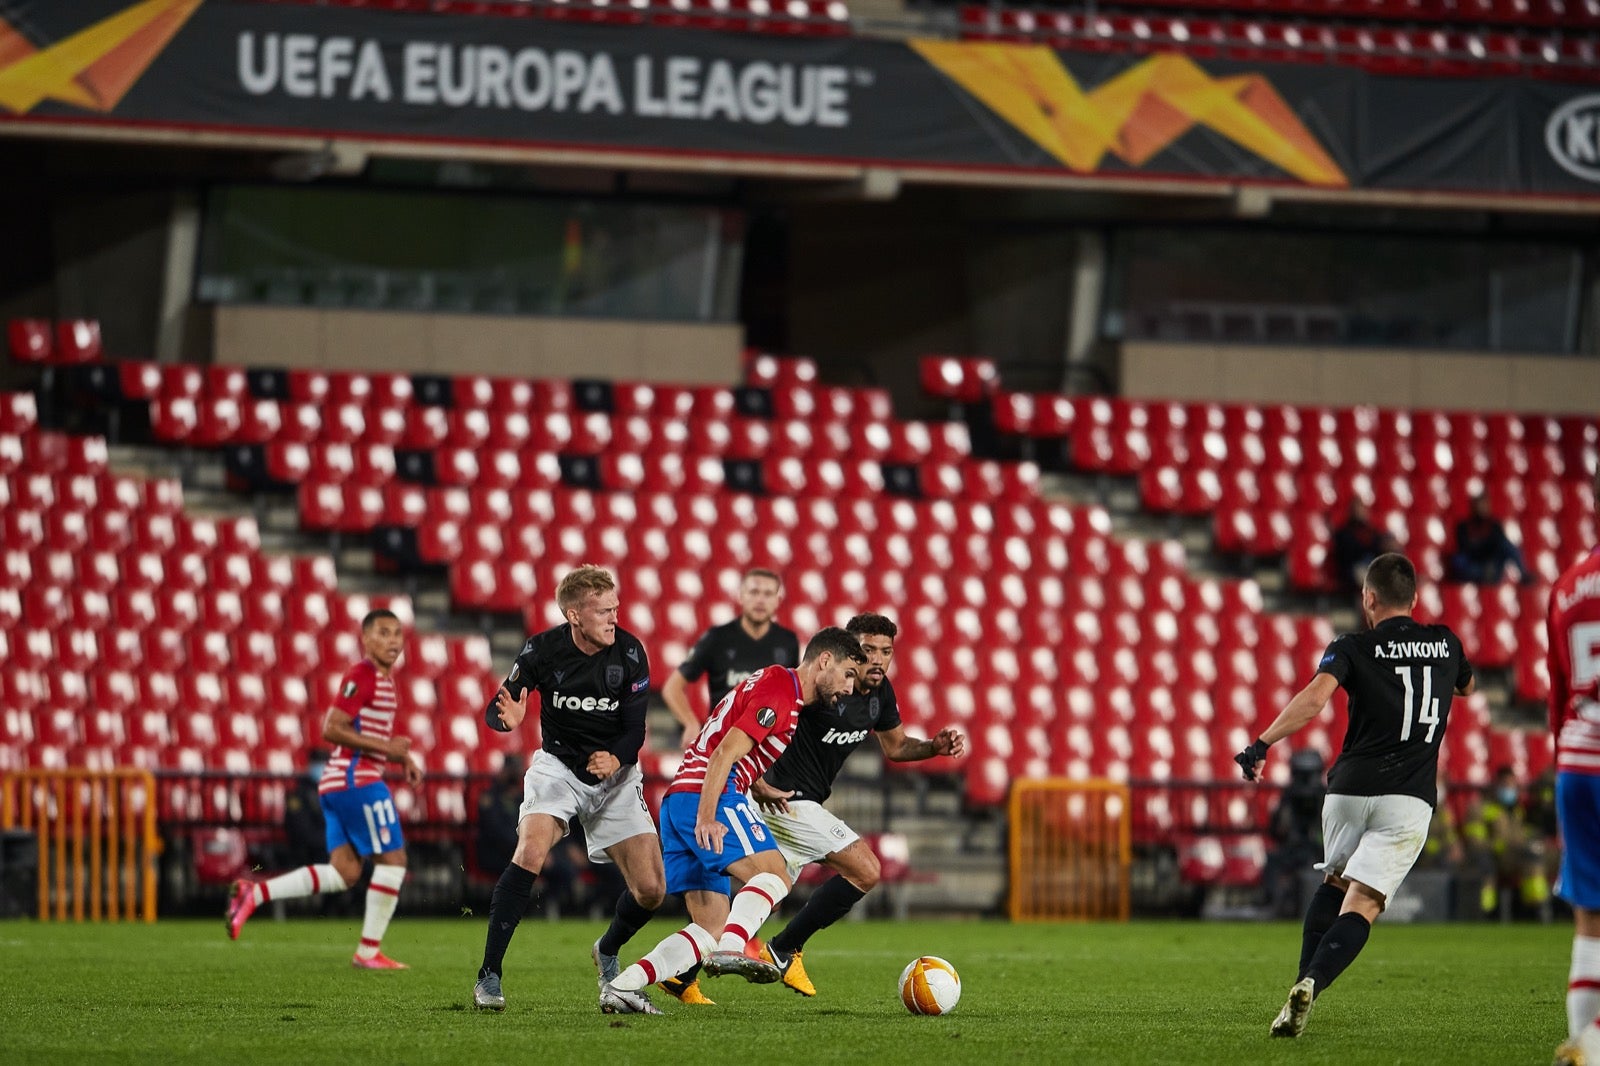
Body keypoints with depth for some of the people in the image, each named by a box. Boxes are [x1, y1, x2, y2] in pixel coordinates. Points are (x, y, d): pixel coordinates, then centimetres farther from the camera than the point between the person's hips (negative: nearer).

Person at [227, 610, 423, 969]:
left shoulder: (384, 678, 18)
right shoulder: (361, 676, -12)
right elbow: (332, 730, -19)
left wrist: (403, 757, 15)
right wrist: (384, 747, -19)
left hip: (338, 784, 10)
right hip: (357, 780, -10)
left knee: (344, 872, 6)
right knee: (392, 860, -4)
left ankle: (254, 893, 1)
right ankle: (369, 951, 2)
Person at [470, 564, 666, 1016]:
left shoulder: (629, 652, -13)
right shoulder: (543, 649, -15)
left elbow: (635, 730, -10)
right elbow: (495, 710, -11)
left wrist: (616, 758, -32)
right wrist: (507, 718, -36)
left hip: (616, 773, 2)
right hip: (558, 765, -2)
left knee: (650, 890, -5)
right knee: (531, 851, -29)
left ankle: (607, 953, 28)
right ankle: (489, 975, -24)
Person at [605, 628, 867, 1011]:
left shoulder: (777, 685, 25)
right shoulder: (779, 690, -6)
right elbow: (724, 754, -17)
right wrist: (706, 816, -25)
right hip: (708, 797, -10)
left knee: (712, 929, 5)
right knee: (773, 873, -22)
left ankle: (622, 986, -2)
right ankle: (731, 950, -43)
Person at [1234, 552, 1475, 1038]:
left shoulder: (1353, 648, 1)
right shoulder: (1445, 644, 12)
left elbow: (1314, 699, -18)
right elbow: (1467, 685, 36)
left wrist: (1262, 744, -19)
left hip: (1350, 789, 0)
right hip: (1409, 800, 0)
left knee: (1335, 883, 27)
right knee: (1361, 905, -8)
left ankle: (1305, 981, 16)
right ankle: (1311, 985, -31)